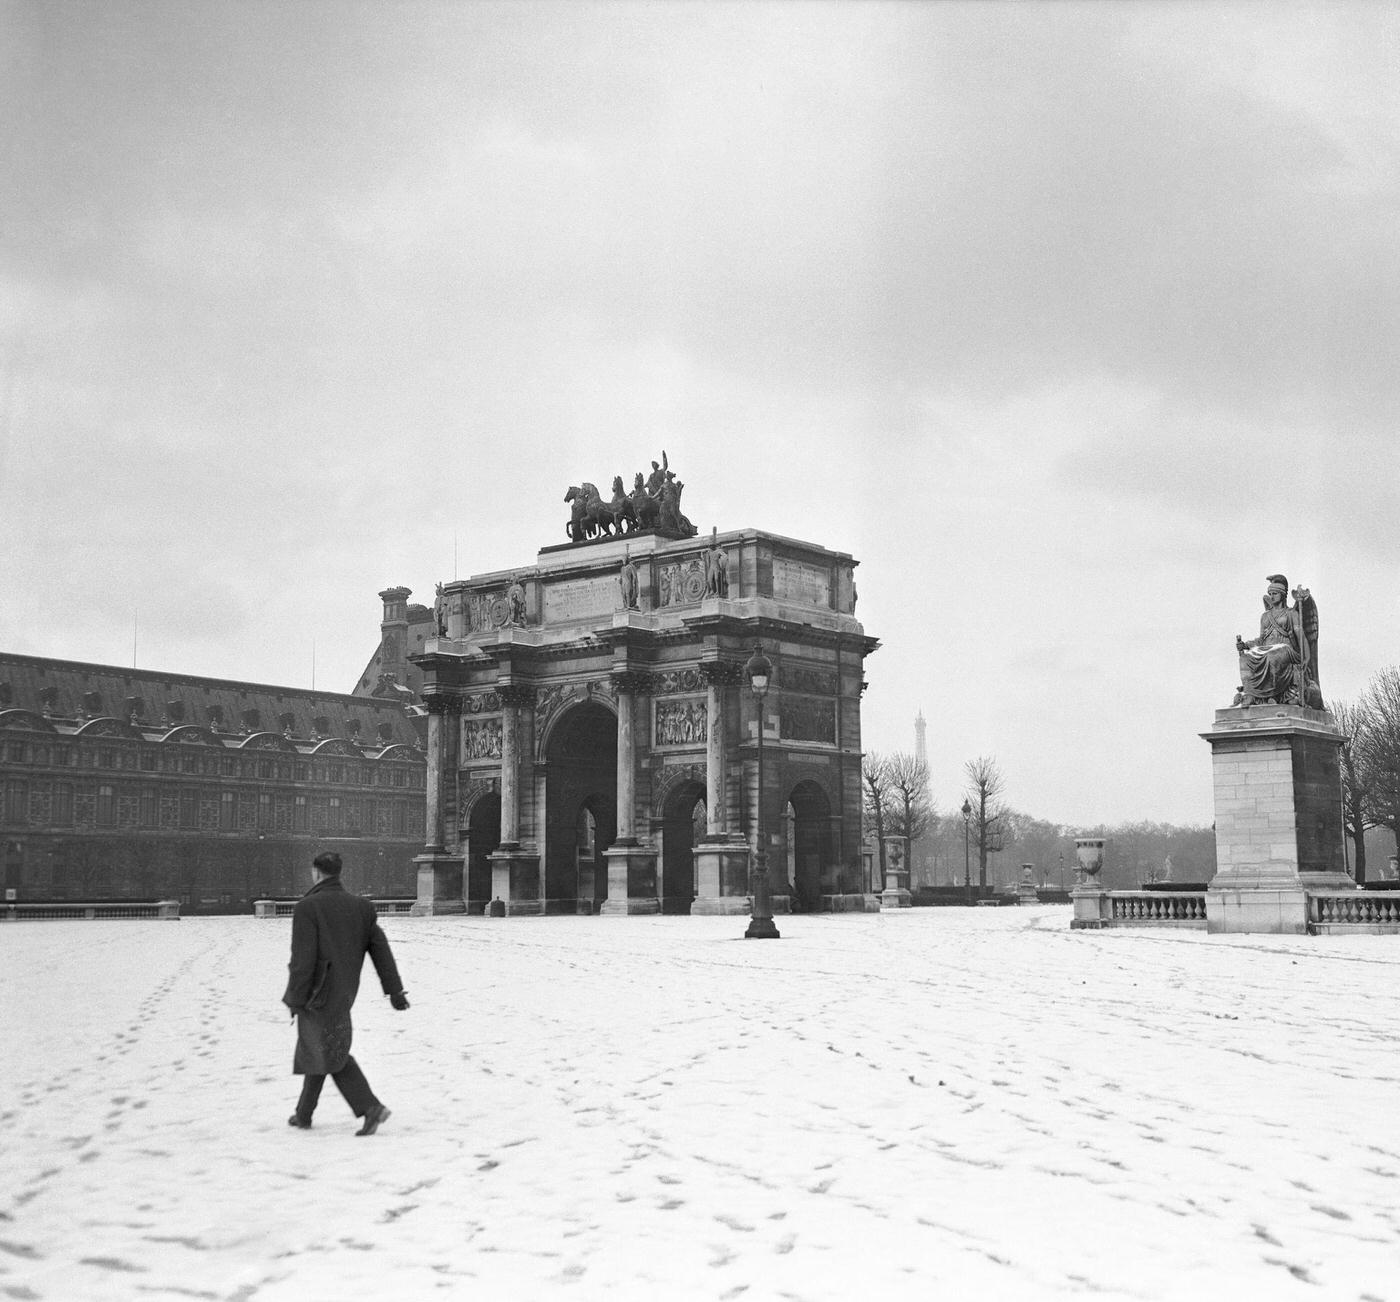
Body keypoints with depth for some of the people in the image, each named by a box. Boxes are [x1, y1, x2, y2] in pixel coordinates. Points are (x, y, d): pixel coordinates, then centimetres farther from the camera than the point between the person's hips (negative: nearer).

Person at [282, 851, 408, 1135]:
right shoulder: (360, 906, 6)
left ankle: (371, 1108, -13)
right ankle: (304, 1114, 28)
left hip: (319, 992, -7)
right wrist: (395, 990, 6)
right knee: (315, 1049, 19)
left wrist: (295, 998, -9)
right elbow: (380, 948, 4)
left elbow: (303, 959, -16)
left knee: (332, 1054, -2)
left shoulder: (308, 907, -14)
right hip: (345, 991, 7)